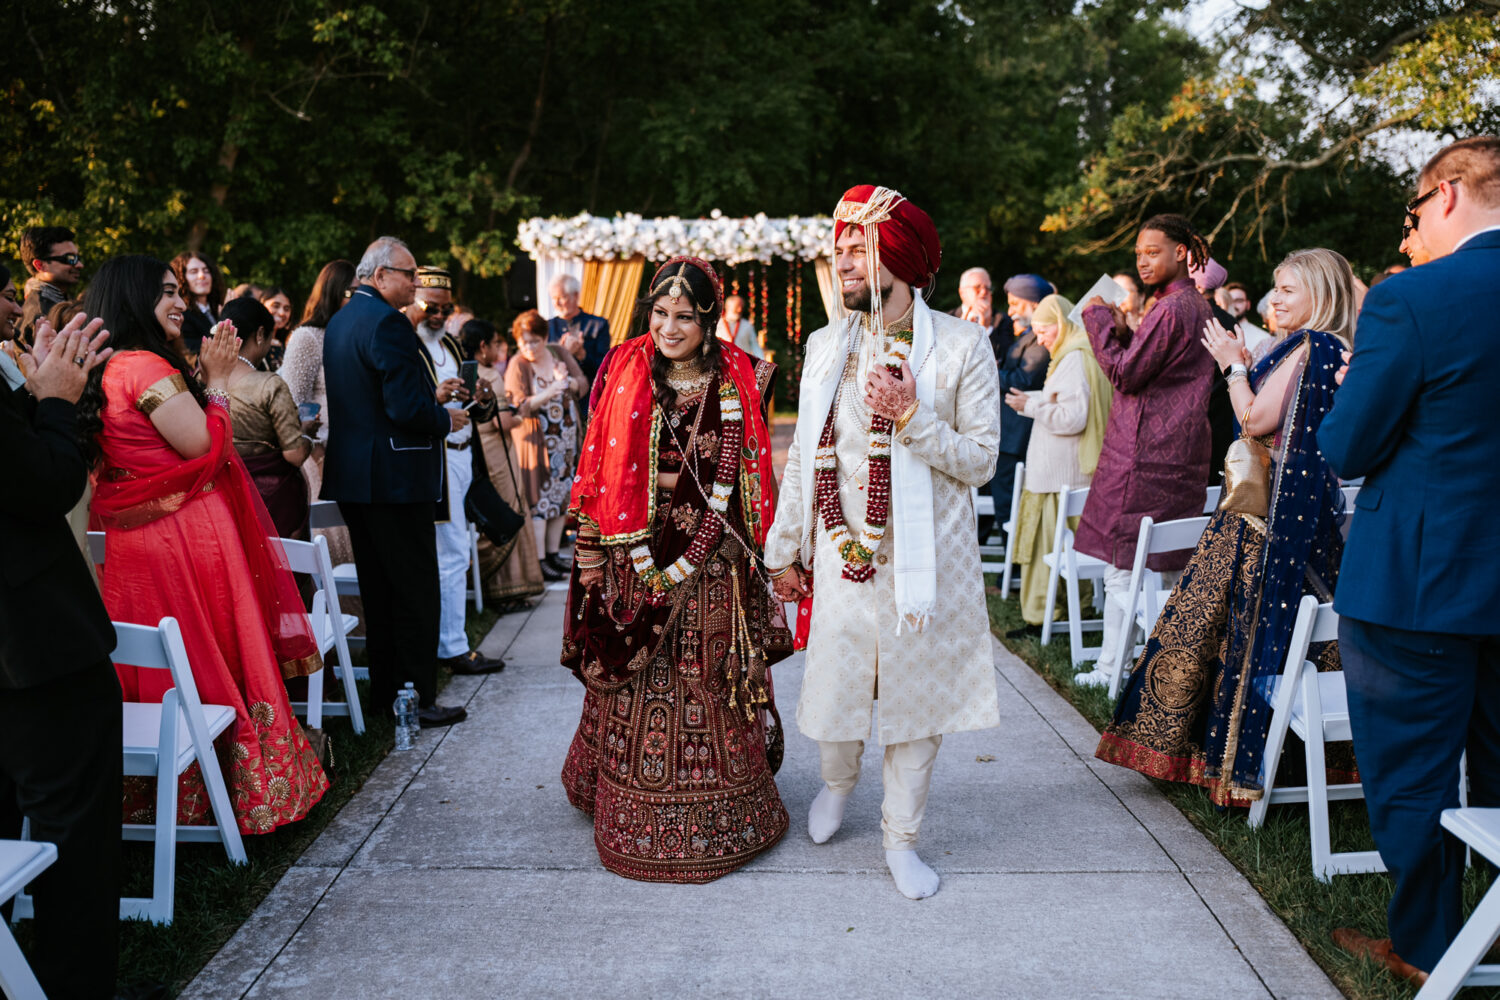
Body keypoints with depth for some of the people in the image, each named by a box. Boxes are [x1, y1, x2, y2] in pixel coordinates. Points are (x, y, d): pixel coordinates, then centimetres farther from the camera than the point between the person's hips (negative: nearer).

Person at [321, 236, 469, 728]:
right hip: (395, 476, -10)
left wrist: (430, 398, 16)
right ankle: (418, 699, 6)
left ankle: (385, 692, 25)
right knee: (416, 590, -1)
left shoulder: (340, 321, 14)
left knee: (378, 589, 16)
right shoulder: (386, 321, -17)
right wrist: (445, 418, -6)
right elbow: (406, 408, -24)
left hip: (352, 476, 10)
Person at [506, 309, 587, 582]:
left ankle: (553, 555, 19)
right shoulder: (517, 365, -9)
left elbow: (584, 385, 1)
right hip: (536, 442, -5)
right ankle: (539, 563, -1)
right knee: (539, 501, -5)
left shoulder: (559, 353, 4)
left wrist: (567, 381, -21)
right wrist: (549, 392, -30)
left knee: (562, 497, 9)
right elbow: (519, 406, -17)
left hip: (566, 440, 5)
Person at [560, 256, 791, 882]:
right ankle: (636, 818, 28)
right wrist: (590, 554, 0)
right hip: (634, 559, 1)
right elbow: (598, 471, 4)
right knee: (636, 689, 8)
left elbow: (751, 475, 2)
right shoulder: (623, 373, 2)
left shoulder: (739, 383, 0)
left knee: (710, 683, 6)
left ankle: (718, 818, 24)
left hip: (711, 565, -1)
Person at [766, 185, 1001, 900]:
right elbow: (803, 455, 10)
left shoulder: (962, 345, -6)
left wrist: (910, 417, -21)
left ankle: (901, 837, 29)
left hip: (925, 558, -2)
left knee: (915, 695, 8)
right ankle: (838, 780, 45)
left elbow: (980, 461, -7)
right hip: (841, 553, 3)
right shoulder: (826, 345, 5)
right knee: (833, 687, 11)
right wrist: (783, 552, 12)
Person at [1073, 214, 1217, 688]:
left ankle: (1112, 667, 5)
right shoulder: (1196, 305, 17)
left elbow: (1126, 374, -16)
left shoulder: (1171, 308, -15)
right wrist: (1123, 331, 10)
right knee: (1172, 567, 13)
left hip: (1146, 453, -10)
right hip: (1177, 449, 10)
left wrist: (1098, 320, -7)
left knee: (1124, 566, -3)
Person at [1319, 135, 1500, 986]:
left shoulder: (1410, 299, -18)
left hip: (1415, 584, -6)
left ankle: (1427, 948, 24)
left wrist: (1352, 387, 6)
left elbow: (1347, 449, -14)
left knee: (1412, 776, 9)